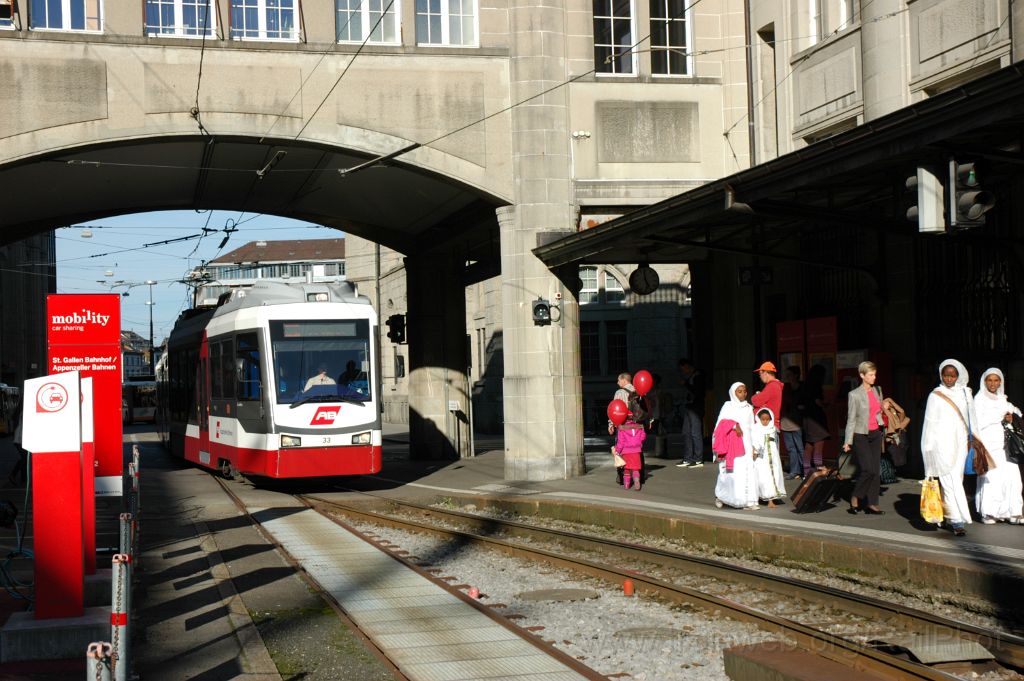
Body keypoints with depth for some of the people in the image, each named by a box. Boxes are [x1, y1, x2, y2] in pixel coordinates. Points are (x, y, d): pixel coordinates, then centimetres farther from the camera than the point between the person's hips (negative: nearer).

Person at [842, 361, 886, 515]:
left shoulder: (877, 390, 8)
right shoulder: (854, 395, -9)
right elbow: (851, 419, -8)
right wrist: (847, 442, -10)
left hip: (876, 434, 6)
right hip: (861, 435, -6)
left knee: (875, 470, 3)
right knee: (868, 470, -13)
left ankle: (872, 503, 7)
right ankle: (855, 498, 6)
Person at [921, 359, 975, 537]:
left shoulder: (966, 393, 9)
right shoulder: (935, 396, 0)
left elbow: (972, 419, 15)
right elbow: (930, 423, 1)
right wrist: (929, 448, -1)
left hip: (960, 443, 4)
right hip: (943, 444, -4)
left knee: (956, 480, 6)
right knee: (950, 482, -10)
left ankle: (950, 517, 16)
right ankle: (957, 520, -14)